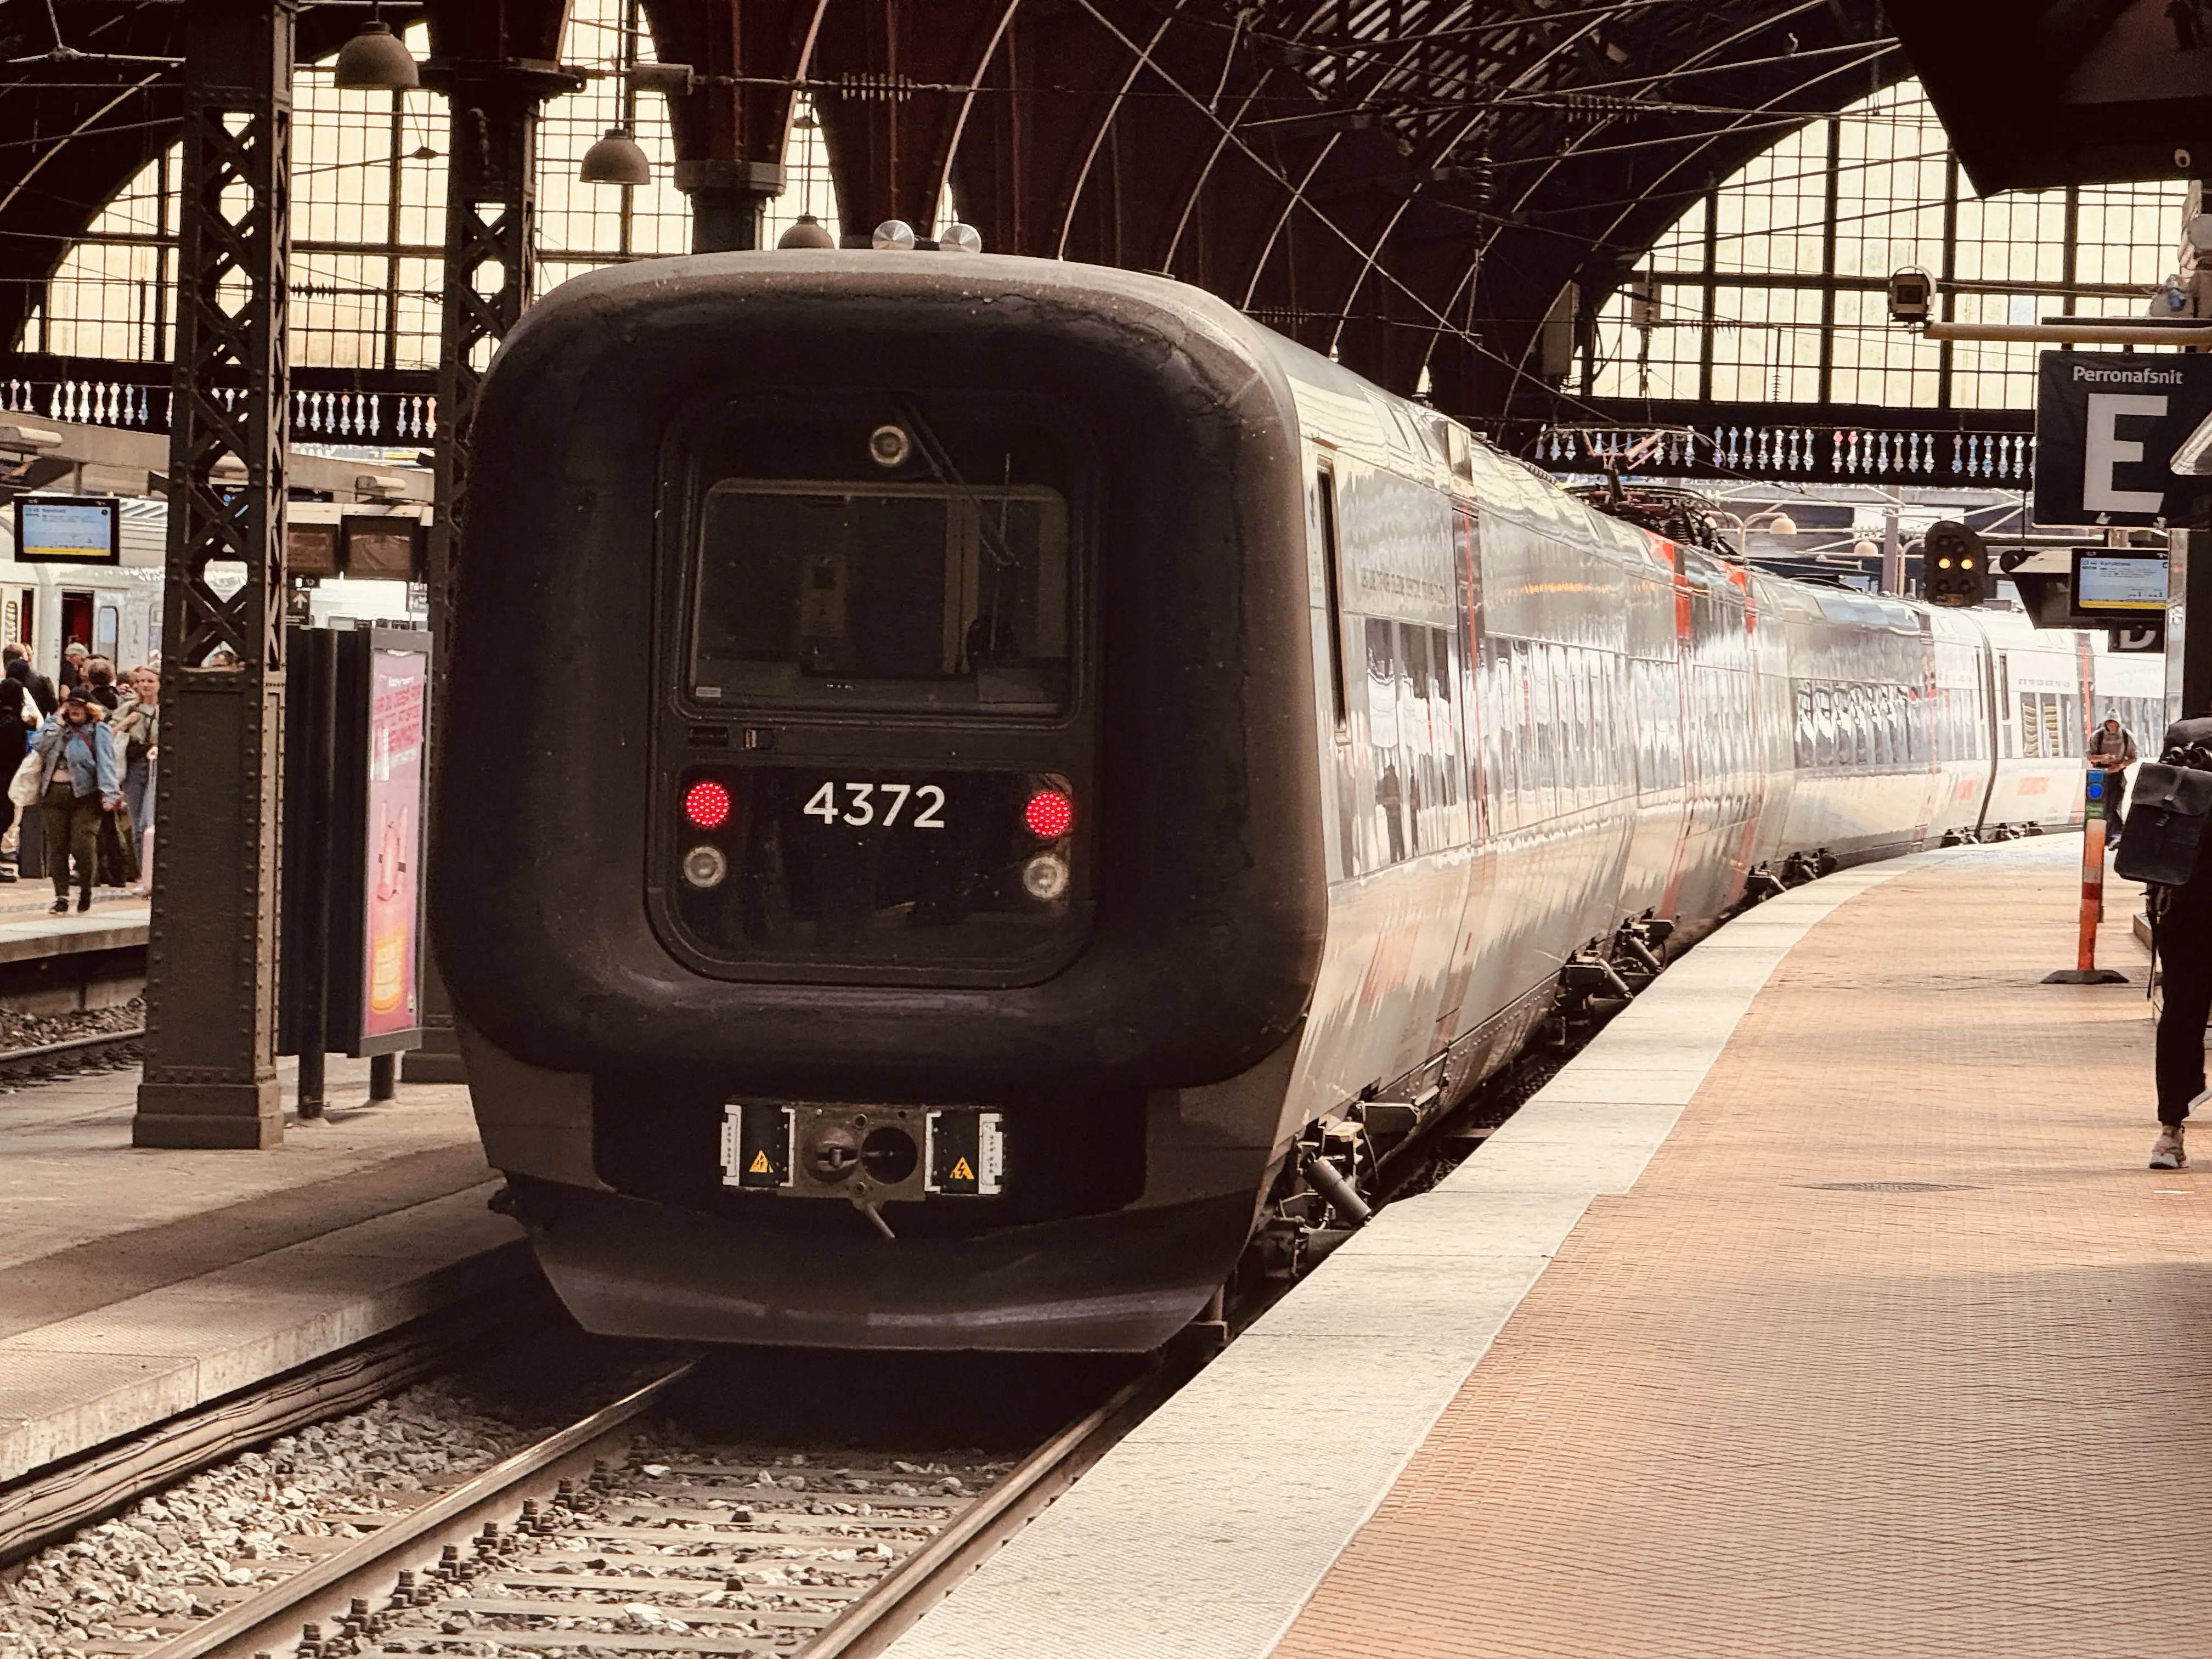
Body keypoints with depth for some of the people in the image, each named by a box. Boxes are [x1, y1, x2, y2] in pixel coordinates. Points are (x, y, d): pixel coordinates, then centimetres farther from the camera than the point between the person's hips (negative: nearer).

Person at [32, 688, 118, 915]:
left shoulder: (99, 732, 2)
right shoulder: (57, 728, 17)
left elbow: (106, 764, -9)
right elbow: (41, 747, 1)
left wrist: (109, 794, -21)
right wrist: (58, 723, 0)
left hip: (84, 794, -4)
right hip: (54, 793, 4)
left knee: (83, 846, -10)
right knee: (57, 846, 1)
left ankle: (86, 890, 13)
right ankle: (61, 896, 7)